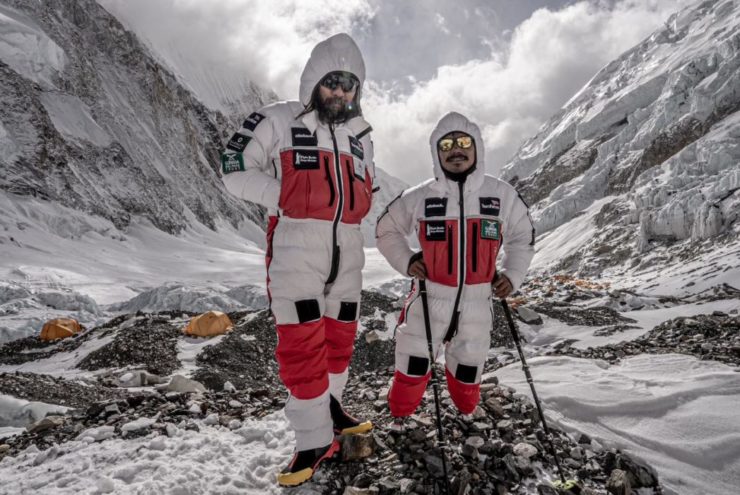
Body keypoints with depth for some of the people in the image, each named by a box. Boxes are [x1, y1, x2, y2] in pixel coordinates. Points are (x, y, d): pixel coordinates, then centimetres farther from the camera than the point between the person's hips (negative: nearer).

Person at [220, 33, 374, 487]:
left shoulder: (360, 134, 17)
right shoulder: (279, 120, 1)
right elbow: (236, 170, -2)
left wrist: (345, 217, 8)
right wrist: (288, 200, -10)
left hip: (347, 248, 6)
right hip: (296, 244, -5)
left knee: (340, 333, 13)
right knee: (301, 342, -8)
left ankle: (329, 407, 34)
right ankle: (315, 438, 4)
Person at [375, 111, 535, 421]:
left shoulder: (502, 195, -2)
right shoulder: (419, 198, -6)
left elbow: (523, 237, 12)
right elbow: (386, 230, 9)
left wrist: (512, 275, 0)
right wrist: (406, 262, -4)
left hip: (477, 303, 2)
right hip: (430, 300, -1)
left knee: (467, 374, 18)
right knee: (414, 368, 7)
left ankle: (468, 418, 46)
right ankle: (399, 418, 33)